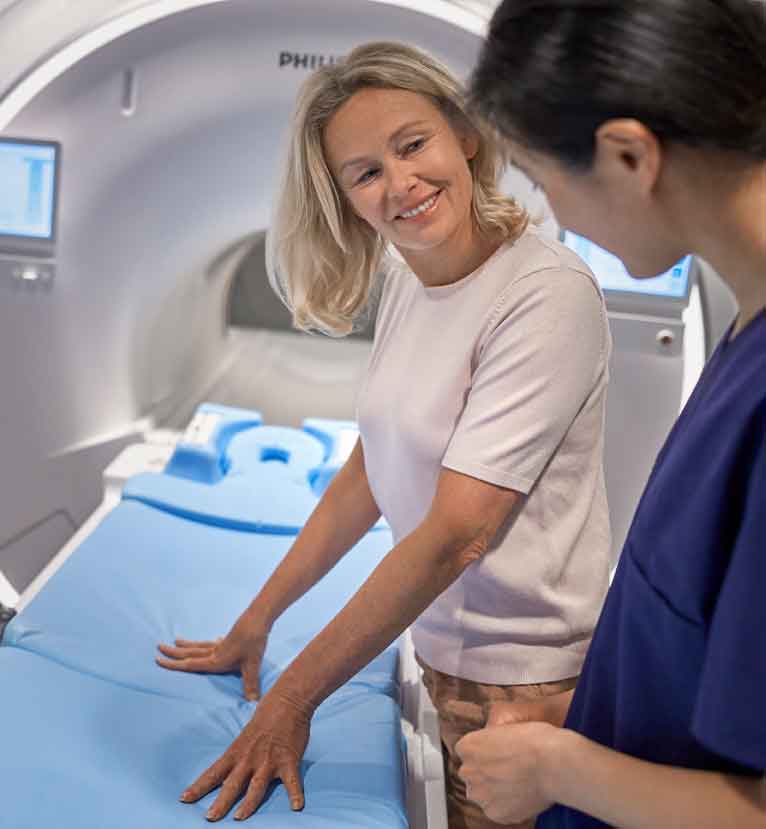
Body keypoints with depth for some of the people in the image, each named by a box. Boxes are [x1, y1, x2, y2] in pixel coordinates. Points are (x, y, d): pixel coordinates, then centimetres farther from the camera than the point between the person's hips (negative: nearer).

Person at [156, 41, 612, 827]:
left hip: (522, 682, -6)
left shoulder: (548, 293, -21)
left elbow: (456, 533, -23)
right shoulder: (405, 281, 4)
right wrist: (257, 620, 12)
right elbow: (366, 477, 11)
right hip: (442, 650, 7)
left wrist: (294, 697, -18)